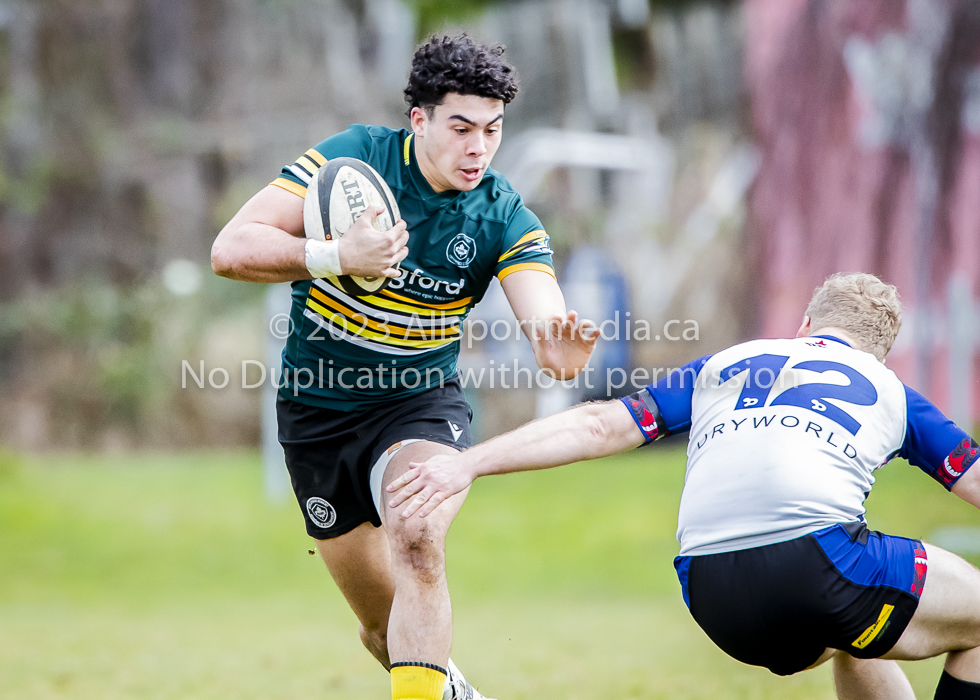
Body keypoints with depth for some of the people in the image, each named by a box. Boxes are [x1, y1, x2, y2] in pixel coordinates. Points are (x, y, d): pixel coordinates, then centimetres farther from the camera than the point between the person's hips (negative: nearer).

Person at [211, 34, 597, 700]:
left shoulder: (506, 218, -13)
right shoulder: (354, 157, -17)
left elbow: (544, 324, -27)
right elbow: (231, 249, -22)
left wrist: (559, 349, -51)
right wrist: (337, 256, -38)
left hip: (420, 402, -1)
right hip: (316, 410, 1)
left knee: (416, 540, -33)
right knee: (387, 627, 8)